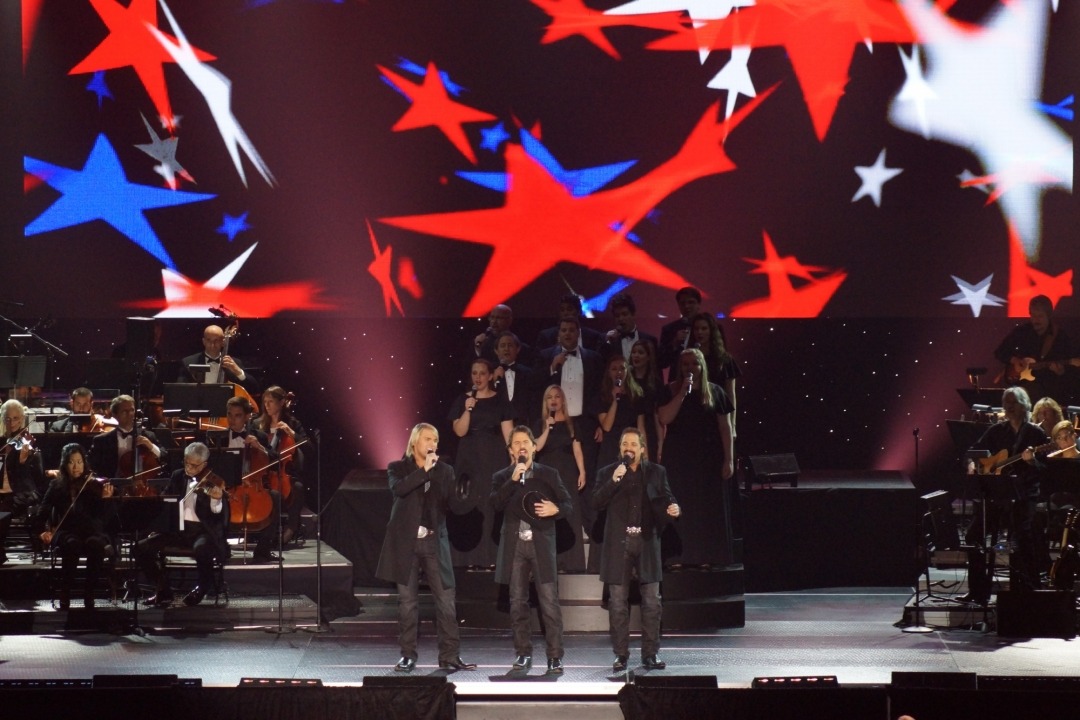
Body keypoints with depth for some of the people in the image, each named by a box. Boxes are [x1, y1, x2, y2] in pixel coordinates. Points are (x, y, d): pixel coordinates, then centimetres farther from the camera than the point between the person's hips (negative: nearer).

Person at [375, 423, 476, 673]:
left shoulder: (444, 471, 10)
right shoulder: (398, 468, 4)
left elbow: (452, 503, 6)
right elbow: (398, 488, -17)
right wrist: (424, 471, -19)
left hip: (434, 541, 2)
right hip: (406, 541, -2)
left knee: (446, 599, -3)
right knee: (407, 600, 1)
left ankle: (450, 655, -1)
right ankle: (408, 655, 8)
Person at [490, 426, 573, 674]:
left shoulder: (549, 474, 9)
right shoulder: (502, 477, 11)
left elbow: (567, 503, 10)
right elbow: (496, 503, -6)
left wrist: (555, 509, -12)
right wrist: (513, 479, -15)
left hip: (541, 544, -2)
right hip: (514, 545, 2)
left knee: (550, 602, -8)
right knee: (517, 603, 4)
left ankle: (555, 656, -7)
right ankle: (523, 654, 12)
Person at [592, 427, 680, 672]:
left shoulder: (656, 472, 9)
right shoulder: (607, 473, 6)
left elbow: (666, 499, 10)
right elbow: (597, 502, -6)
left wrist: (672, 508, -12)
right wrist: (614, 481, -19)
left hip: (647, 542, 1)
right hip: (618, 544, -1)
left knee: (651, 601, 0)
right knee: (618, 602, 1)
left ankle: (650, 654, 6)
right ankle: (621, 655, 6)